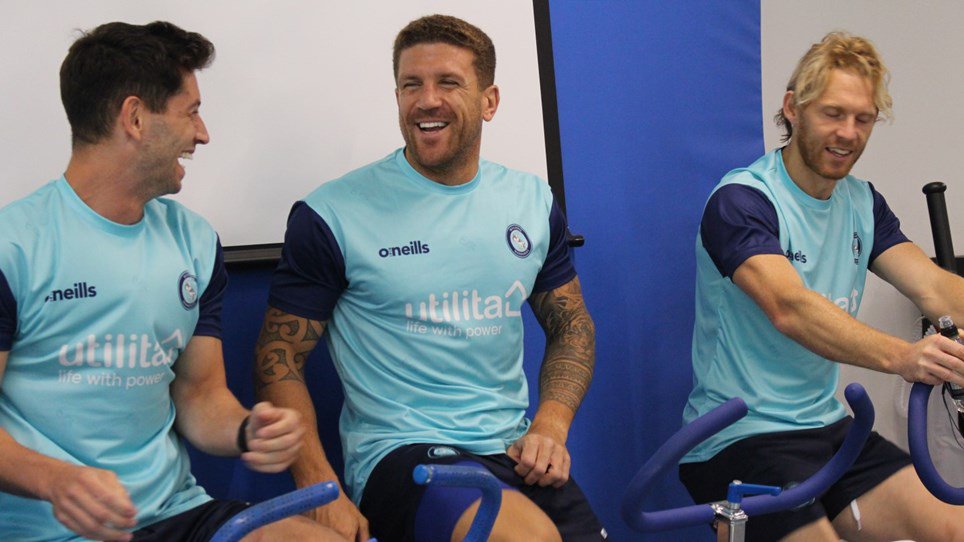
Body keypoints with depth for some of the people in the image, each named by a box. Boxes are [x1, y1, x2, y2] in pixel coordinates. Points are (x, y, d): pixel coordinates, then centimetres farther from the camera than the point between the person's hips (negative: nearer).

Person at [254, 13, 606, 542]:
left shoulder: (533, 201, 10)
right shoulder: (331, 215, -5)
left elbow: (572, 325, 18)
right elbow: (279, 360, -2)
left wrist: (549, 425, 0)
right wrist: (322, 492, -14)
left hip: (514, 451, 5)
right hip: (398, 452, -5)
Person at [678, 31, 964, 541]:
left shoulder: (862, 203, 10)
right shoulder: (741, 201, -13)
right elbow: (790, 308, -29)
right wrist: (901, 356, -44)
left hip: (828, 428, 6)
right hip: (738, 441, -6)